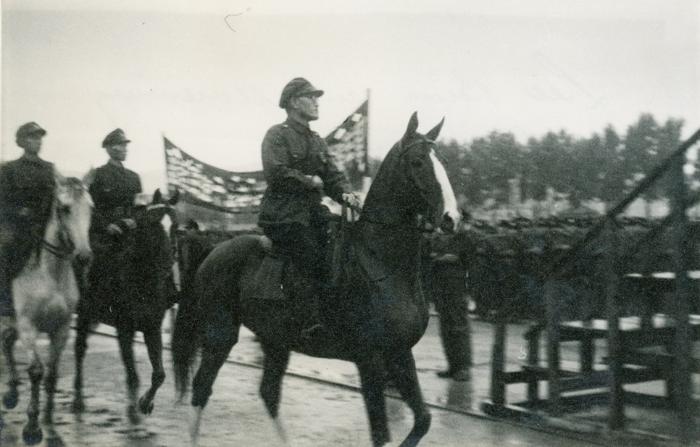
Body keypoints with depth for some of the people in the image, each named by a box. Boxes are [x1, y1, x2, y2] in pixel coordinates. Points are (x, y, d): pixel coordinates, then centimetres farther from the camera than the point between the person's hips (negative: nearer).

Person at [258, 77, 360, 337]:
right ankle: (313, 319, -19)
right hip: (283, 216, -7)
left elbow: (332, 176, 16)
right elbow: (276, 173, -16)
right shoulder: (277, 135, -1)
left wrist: (345, 194, -5)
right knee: (314, 263, -22)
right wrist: (310, 181, -9)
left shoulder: (317, 141, 22)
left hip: (313, 215, 8)